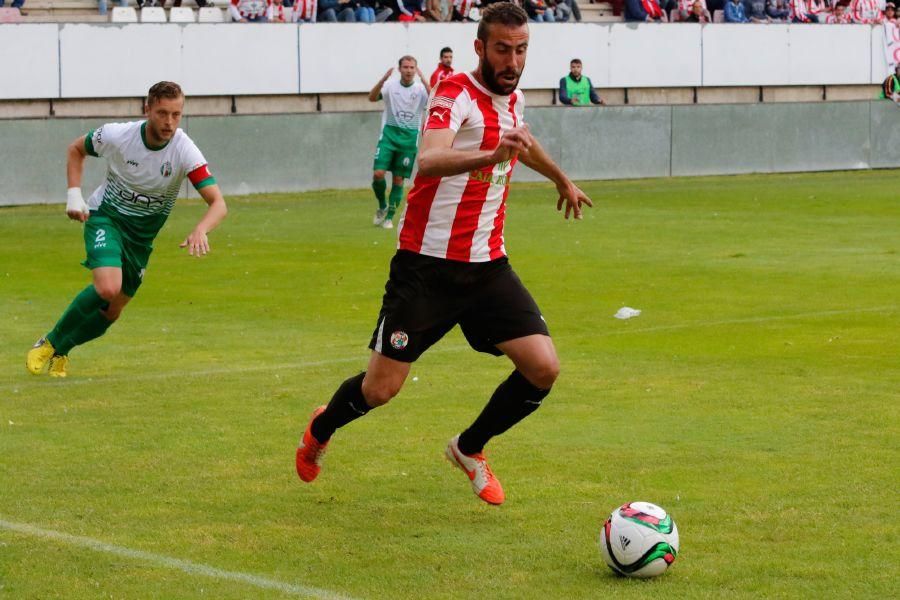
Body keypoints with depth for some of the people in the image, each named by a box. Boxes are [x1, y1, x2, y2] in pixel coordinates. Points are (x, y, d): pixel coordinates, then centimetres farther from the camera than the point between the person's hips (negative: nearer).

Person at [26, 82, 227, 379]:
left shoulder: (185, 151, -23)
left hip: (143, 234, 3)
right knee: (108, 288, -28)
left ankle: (60, 352, 34)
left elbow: (218, 203, -29)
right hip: (106, 217, -3)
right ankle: (49, 343, -7)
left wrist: (200, 230, -49)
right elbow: (76, 148, 2)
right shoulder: (117, 135, -21)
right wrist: (74, 195, -10)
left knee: (112, 311, 8)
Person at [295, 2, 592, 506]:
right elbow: (429, 161, -37)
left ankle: (469, 448, 16)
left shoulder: (513, 98, 8)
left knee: (544, 368, -9)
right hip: (428, 267, -6)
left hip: (488, 267, 6)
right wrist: (491, 156, -54)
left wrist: (562, 180, 50)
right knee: (381, 388, -3)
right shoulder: (456, 95, -16)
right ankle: (321, 431, 32)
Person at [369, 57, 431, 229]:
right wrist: (383, 80, -31)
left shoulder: (420, 88, -1)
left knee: (399, 179, 2)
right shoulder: (390, 85, -1)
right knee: (378, 173, -13)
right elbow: (372, 98, -16)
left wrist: (424, 81, -27)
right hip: (389, 133, 0)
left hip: (409, 137, 0)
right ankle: (382, 206, 13)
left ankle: (389, 217, 13)